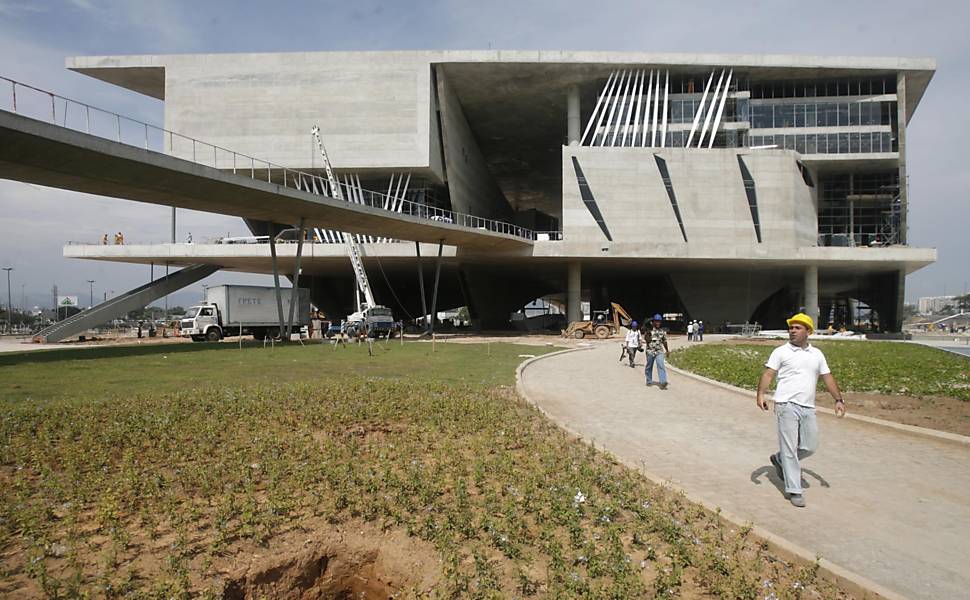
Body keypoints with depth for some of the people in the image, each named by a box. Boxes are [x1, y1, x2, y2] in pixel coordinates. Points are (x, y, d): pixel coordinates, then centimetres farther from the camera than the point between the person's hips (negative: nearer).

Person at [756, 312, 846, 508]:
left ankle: (780, 460, 33)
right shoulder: (781, 352, 0)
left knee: (810, 447, 8)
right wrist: (760, 394, -21)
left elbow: (827, 378, 16)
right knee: (790, 448, -2)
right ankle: (794, 491, 5)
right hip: (786, 405, -5)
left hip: (808, 408, 5)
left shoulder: (817, 354, 14)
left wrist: (839, 399, 5)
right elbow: (768, 374, -6)